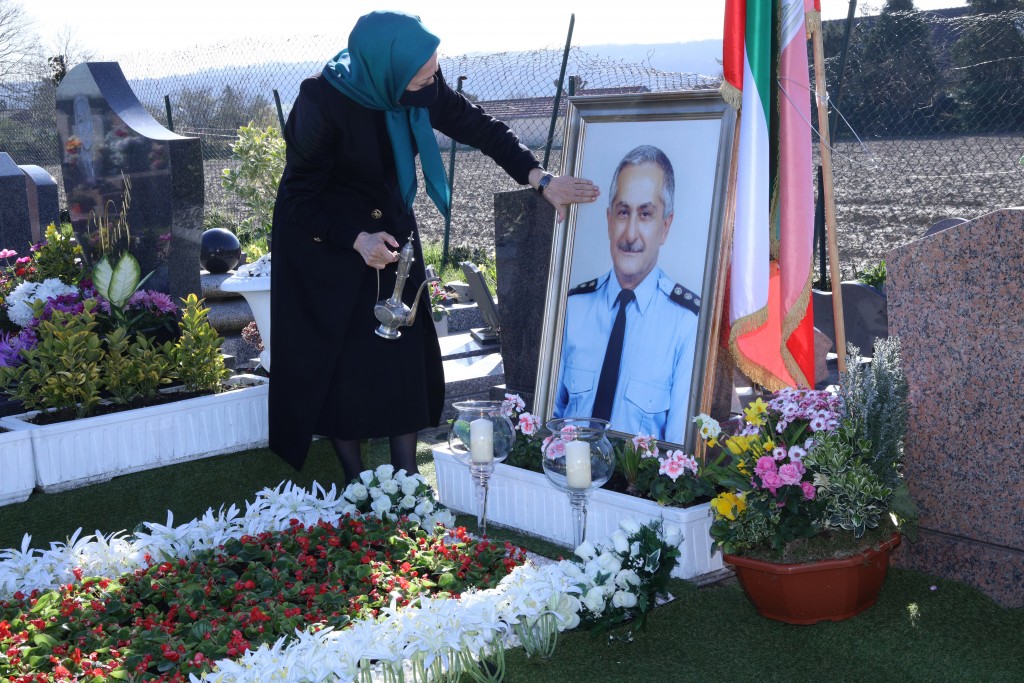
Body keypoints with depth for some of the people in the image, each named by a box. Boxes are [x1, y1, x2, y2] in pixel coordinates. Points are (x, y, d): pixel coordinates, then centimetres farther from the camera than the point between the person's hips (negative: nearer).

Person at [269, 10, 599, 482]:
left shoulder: (420, 88, -17)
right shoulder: (322, 104, -30)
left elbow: (479, 128, -7)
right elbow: (300, 196, -21)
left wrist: (541, 180, -17)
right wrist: (357, 240, -33)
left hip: (390, 229, 5)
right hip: (325, 242, -5)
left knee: (405, 356, 3)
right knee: (340, 362, 2)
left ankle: (407, 483, 15)